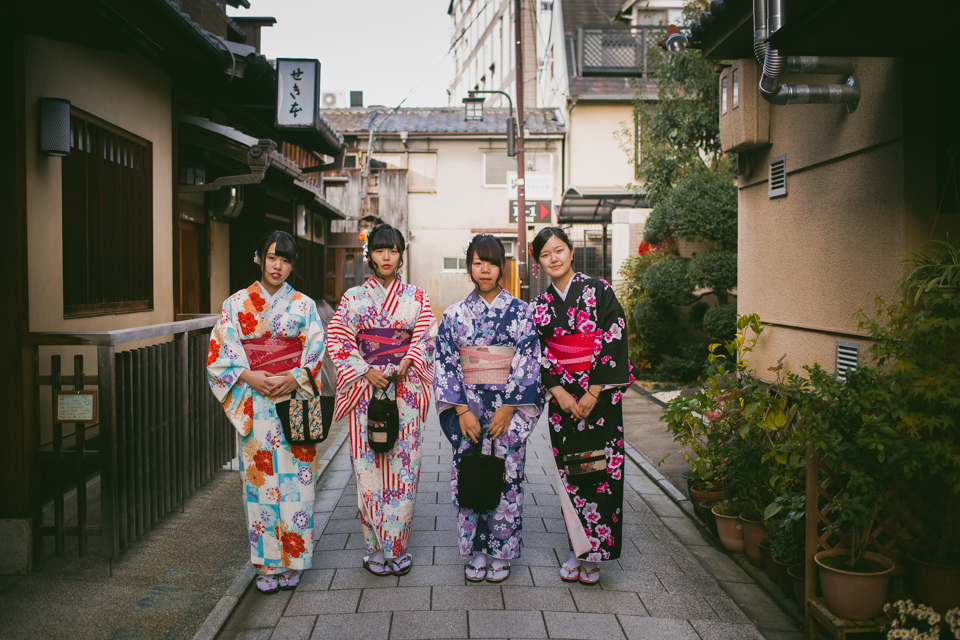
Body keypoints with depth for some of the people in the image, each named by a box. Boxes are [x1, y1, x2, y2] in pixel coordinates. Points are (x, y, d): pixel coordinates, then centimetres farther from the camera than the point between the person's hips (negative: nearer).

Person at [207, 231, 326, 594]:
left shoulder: (304, 305, 7)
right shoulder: (236, 304, 6)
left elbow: (316, 352, 3)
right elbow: (220, 353, 2)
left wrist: (294, 378, -14)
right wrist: (250, 377, -12)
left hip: (295, 402, 0)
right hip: (254, 404, 0)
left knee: (294, 479, 0)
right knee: (259, 478, 1)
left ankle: (292, 561, 13)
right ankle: (267, 564, 13)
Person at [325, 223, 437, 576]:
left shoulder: (416, 296, 9)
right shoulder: (353, 298, 8)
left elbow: (425, 337, 2)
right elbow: (337, 340, 3)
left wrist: (405, 365, -15)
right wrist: (366, 372, -9)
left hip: (405, 390, 0)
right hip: (366, 390, 0)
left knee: (402, 464, 0)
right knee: (369, 465, -1)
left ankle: (398, 546, 11)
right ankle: (375, 546, 12)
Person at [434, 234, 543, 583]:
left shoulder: (520, 312, 1)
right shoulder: (455, 314, 5)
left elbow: (527, 364, -4)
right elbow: (446, 365, 1)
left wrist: (507, 409, -11)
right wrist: (462, 411, -8)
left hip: (509, 407, -1)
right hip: (467, 407, 1)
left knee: (506, 476, 2)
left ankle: (501, 553, 17)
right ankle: (476, 551, 17)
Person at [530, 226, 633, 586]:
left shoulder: (598, 290, -1)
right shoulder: (539, 306, 8)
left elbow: (614, 340, -7)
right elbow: (539, 354, 5)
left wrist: (593, 392, -12)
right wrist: (559, 392, -10)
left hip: (599, 395, -3)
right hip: (562, 397, 3)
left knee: (599, 470, -2)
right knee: (568, 472, 4)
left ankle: (594, 554, 10)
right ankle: (577, 549, 16)